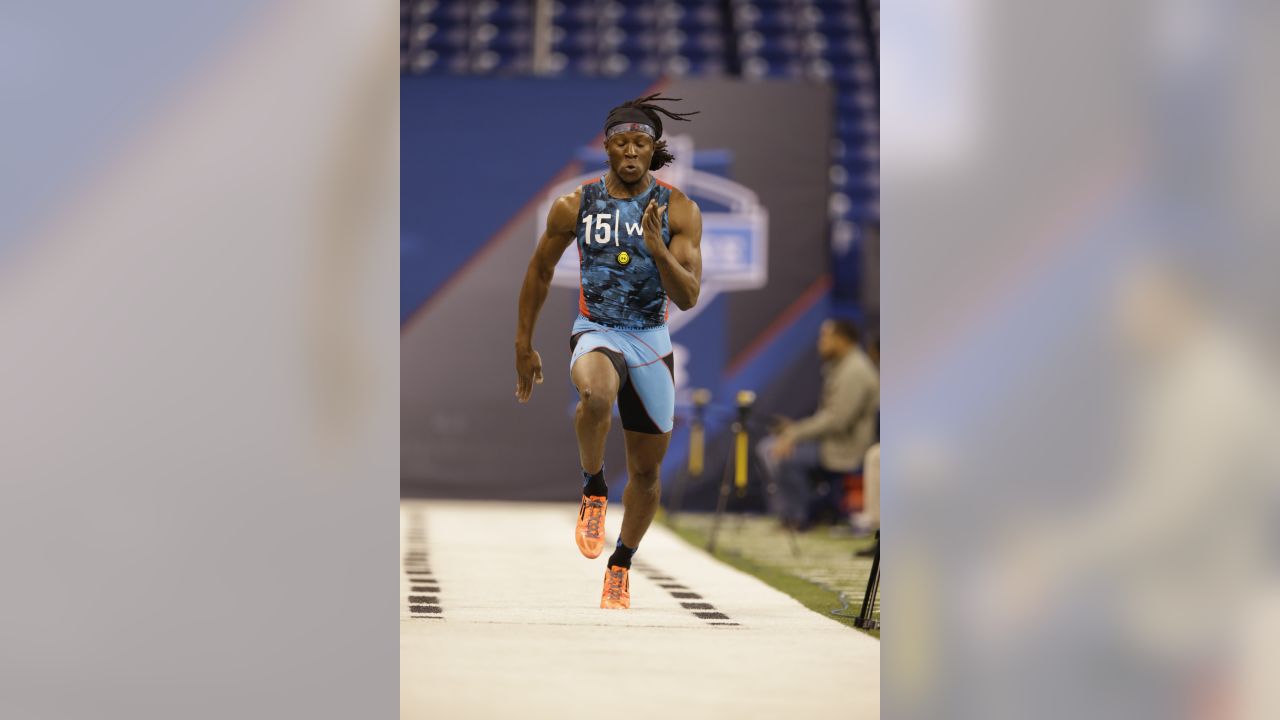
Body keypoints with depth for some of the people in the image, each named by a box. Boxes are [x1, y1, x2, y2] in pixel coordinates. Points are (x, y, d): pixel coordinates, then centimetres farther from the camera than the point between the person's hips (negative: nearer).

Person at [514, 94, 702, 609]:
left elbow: (688, 297, -11)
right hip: (595, 333, -2)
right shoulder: (575, 206, -4)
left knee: (646, 470, 8)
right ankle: (593, 490, -13)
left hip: (651, 342, 2)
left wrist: (657, 248, -28)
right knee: (597, 393, -38)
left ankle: (620, 566, 31)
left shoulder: (679, 210, -5)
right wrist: (523, 346, 12)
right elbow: (540, 271, 10)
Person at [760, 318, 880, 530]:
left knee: (787, 457, -26)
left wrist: (795, 434, -24)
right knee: (769, 447, 5)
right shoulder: (839, 367, 14)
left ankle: (798, 516, -8)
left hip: (844, 450, -11)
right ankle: (783, 512, 6)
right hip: (830, 438, 11)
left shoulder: (855, 372, -19)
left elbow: (836, 419, -26)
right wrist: (797, 427, 7)